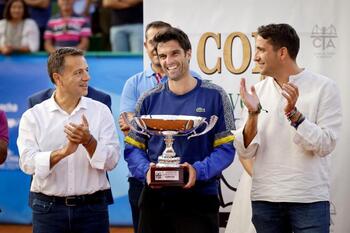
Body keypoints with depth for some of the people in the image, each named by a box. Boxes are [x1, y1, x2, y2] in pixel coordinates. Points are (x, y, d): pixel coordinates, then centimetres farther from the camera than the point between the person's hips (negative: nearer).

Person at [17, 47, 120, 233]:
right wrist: (64, 152, -25)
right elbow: (27, 163, -12)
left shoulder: (101, 111, 4)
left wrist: (88, 141, -22)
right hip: (48, 209, -1)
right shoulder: (33, 116, 1)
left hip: (92, 210, 1)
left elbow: (111, 161, -4)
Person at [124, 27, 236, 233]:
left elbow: (226, 148, -5)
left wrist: (199, 170, -21)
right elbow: (133, 147, 8)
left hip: (200, 197, -2)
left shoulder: (214, 96, -1)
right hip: (155, 199, 3)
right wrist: (146, 170, -13)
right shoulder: (149, 100, 8)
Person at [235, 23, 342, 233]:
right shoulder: (258, 91, 6)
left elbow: (325, 145, -10)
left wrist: (294, 114, -20)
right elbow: (245, 153, 3)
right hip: (264, 198, 3)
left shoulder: (325, 88, -3)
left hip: (309, 200, -3)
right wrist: (253, 114, -12)